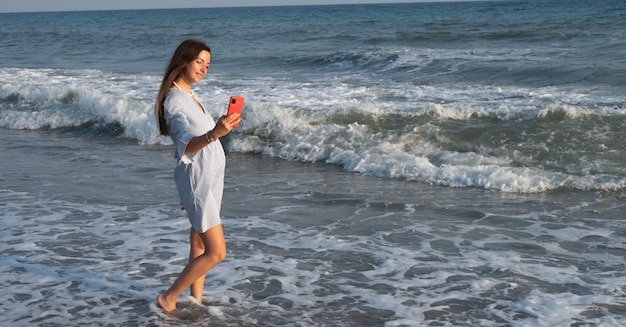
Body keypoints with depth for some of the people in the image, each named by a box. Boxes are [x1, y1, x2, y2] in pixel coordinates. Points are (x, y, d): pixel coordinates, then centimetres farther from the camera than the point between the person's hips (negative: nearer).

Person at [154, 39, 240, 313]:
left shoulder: (188, 96, 11)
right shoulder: (174, 101, -19)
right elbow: (185, 146, -34)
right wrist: (213, 134, -52)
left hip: (210, 176, 9)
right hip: (196, 179, -9)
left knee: (199, 243, 13)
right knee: (216, 252, -9)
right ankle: (168, 299, 3)